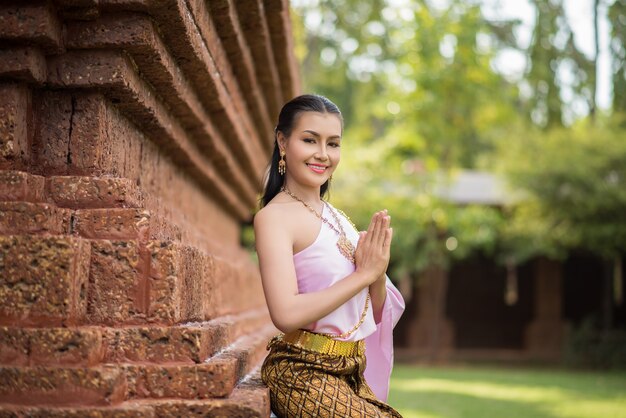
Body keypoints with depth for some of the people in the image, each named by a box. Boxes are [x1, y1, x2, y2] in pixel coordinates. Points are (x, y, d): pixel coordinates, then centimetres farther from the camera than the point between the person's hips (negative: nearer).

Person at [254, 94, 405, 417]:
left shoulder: (335, 217, 11)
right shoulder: (274, 216, -10)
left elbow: (374, 313, 14)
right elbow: (286, 314, -23)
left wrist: (378, 274, -7)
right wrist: (363, 274, -15)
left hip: (349, 373, 7)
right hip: (303, 375, -7)